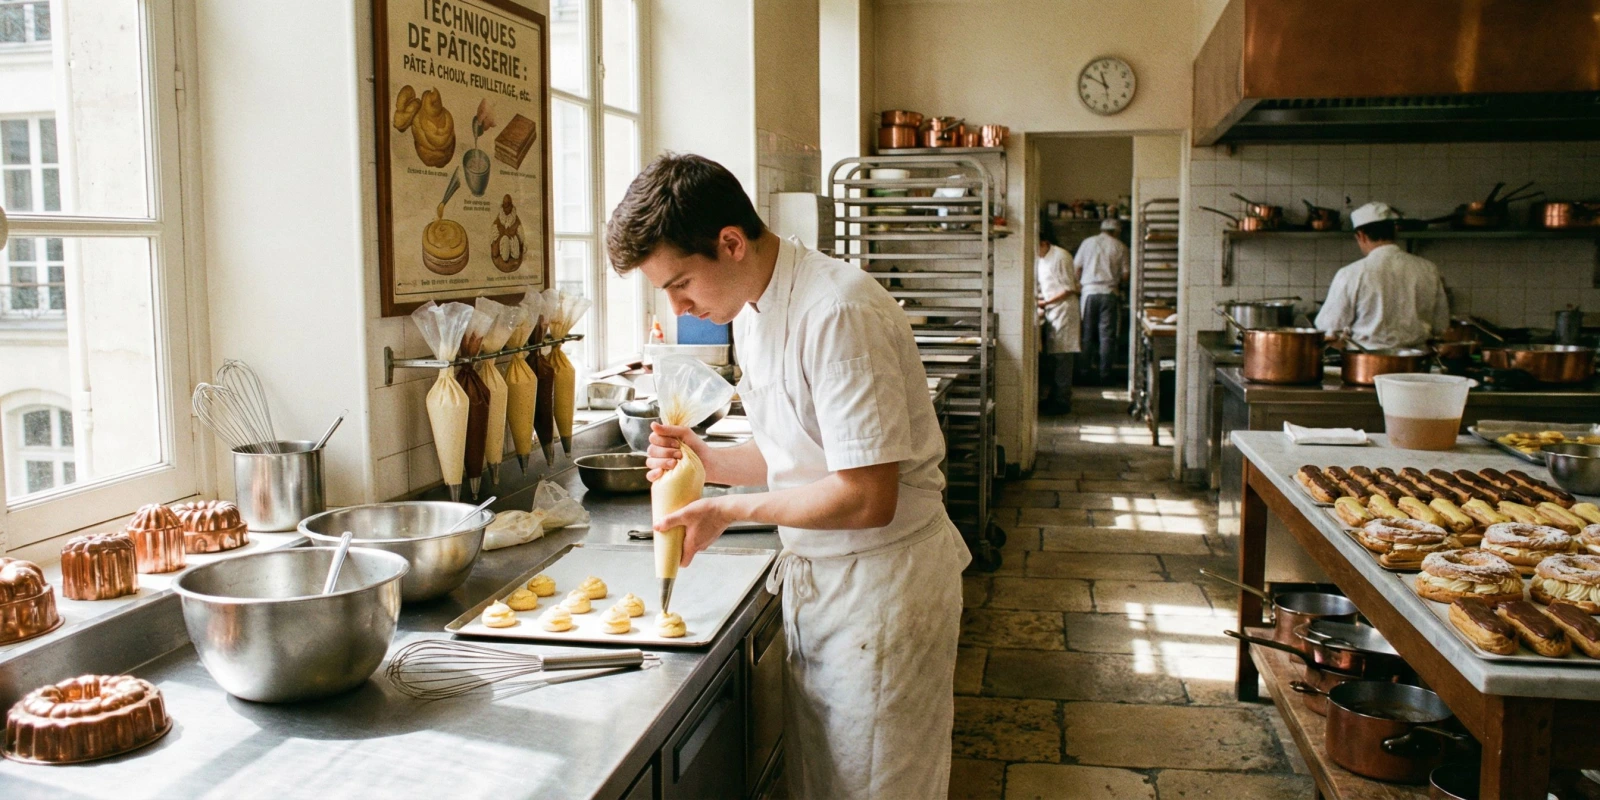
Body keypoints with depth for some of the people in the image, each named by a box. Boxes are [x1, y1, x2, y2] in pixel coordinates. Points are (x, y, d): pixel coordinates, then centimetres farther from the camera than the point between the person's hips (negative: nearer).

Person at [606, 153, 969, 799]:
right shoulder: (753, 314, 7)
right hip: (815, 576, 8)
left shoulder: (837, 311, -24)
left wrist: (731, 511, -16)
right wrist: (707, 460, -2)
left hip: (882, 582, -8)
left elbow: (868, 497, -27)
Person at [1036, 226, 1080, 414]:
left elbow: (1069, 289, -15)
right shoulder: (1040, 259, 12)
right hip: (1050, 311, 8)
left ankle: (1062, 402, -3)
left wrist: (1046, 303, -16)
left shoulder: (1061, 257, -15)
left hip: (1063, 309, -8)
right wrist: (1041, 302, 5)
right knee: (1052, 356, 11)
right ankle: (1054, 397, 18)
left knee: (1062, 357, -6)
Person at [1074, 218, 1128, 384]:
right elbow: (1125, 274, 2)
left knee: (1087, 334, 8)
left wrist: (1078, 283, 21)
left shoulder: (1088, 242, 6)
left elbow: (1076, 266, 5)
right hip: (1109, 293, -1)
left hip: (1089, 291, 1)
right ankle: (1105, 375, 0)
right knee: (1107, 335, 2)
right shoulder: (1120, 247, 4)